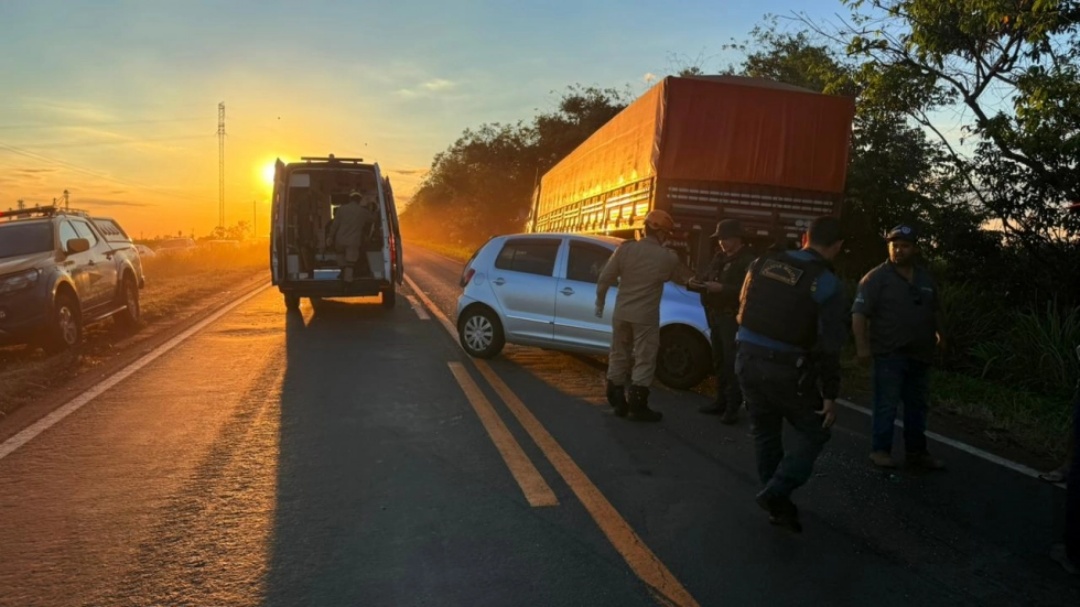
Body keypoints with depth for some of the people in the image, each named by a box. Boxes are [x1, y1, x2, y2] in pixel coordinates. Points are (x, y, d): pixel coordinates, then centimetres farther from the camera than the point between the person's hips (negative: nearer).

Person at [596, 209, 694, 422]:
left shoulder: (625, 248, -3)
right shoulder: (668, 257, -6)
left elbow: (605, 278, -3)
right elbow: (685, 277, 12)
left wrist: (600, 302, 10)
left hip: (621, 313, 3)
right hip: (645, 316, -3)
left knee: (619, 357, 14)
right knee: (644, 361, 5)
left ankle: (618, 403, 20)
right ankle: (637, 407, 7)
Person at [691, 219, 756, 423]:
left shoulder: (748, 261, -7)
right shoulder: (720, 257, 17)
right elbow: (709, 280, 21)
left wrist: (721, 288, -26)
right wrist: (698, 284, -1)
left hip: (733, 318, -7)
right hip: (716, 315, 7)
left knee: (732, 362, -8)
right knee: (719, 361, 9)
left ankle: (733, 406, -3)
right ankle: (721, 401, 17)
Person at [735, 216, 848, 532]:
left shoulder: (762, 263, 4)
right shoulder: (827, 284, -10)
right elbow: (828, 348, -12)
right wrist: (830, 396, -5)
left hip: (747, 360, 5)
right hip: (785, 370, -5)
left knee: (765, 432, 19)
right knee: (814, 430, 15)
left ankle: (777, 504, 26)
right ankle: (776, 492, 2)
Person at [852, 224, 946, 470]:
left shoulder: (925, 278, 12)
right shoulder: (876, 277, -8)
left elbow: (932, 311, 25)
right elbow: (858, 314, -13)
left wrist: (936, 333, 13)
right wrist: (862, 346, -20)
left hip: (920, 355, 6)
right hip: (890, 355, -6)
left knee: (918, 406, 13)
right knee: (886, 405, -3)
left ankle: (916, 452, 24)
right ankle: (880, 450, 7)